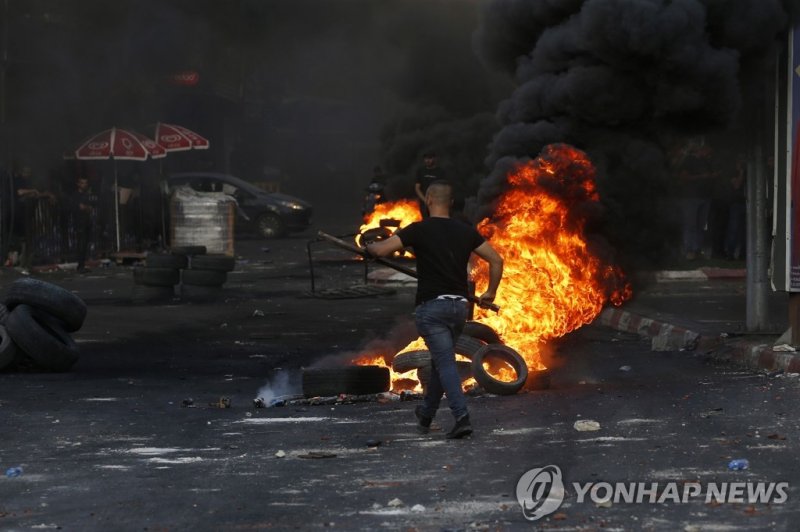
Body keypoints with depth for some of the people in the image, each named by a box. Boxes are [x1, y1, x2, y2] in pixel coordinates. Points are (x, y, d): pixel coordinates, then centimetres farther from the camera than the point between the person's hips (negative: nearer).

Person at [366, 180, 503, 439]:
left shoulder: (420, 230, -6)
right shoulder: (466, 231, 8)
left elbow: (381, 250, -13)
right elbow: (496, 260, 7)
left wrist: (368, 247, 10)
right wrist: (491, 292, 19)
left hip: (432, 306, -5)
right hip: (459, 305, 5)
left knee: (445, 363, -9)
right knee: (440, 359, 21)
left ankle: (462, 418, -22)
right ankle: (426, 415, 34)